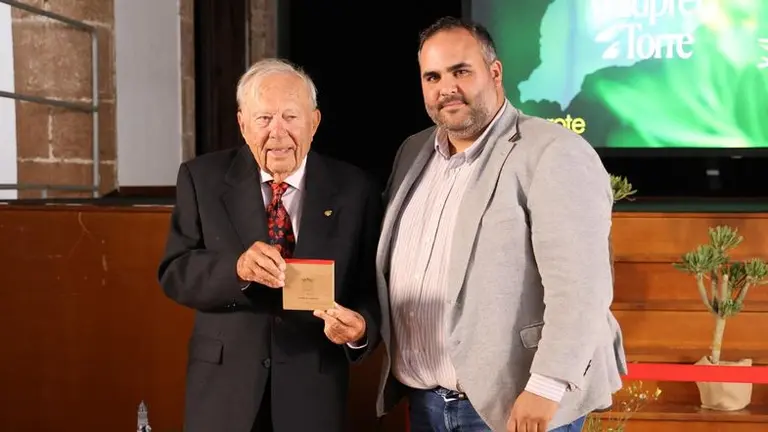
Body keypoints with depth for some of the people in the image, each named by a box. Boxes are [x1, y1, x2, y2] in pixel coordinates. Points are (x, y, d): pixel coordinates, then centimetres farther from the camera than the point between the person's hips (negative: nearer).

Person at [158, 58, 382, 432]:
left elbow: (371, 289, -2)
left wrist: (361, 328, -24)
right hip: (223, 387, 0)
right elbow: (174, 274, -7)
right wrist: (236, 268, -26)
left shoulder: (354, 190, -2)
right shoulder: (203, 178, -2)